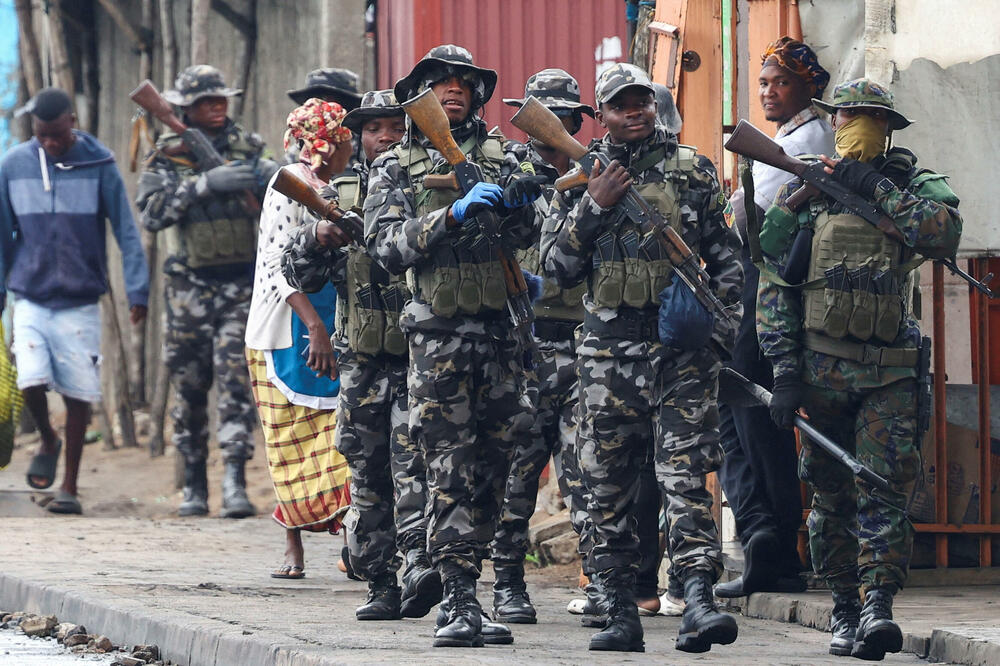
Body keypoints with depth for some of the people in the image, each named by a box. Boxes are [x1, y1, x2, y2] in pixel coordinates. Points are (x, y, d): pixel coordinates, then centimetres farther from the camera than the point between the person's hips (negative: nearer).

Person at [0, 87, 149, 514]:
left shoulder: (99, 166, -5)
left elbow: (125, 231, -3)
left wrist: (137, 291, -11)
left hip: (80, 303, -1)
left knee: (77, 393, 0)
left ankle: (69, 487, 13)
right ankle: (47, 442, 17)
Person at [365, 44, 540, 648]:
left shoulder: (501, 158, 12)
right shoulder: (397, 168, 6)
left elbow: (525, 236, 9)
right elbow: (387, 245, -8)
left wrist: (517, 203, -14)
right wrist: (454, 214, -20)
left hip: (501, 332, 3)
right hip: (439, 337, -3)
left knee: (492, 464, 9)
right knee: (451, 471, -7)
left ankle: (466, 570, 22)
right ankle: (461, 603, -9)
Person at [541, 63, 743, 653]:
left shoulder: (694, 170, 9)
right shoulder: (580, 178, 10)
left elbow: (726, 252, 12)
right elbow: (558, 264, 5)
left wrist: (720, 306, -5)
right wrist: (593, 206, -7)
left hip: (683, 344, -2)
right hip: (608, 347, 2)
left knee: (687, 473, -12)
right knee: (609, 485, 4)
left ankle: (698, 603, -21)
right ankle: (622, 611, 10)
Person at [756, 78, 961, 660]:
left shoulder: (917, 187, 7)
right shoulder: (803, 191, 6)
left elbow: (945, 235, -16)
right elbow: (774, 286, 3)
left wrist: (877, 192, -14)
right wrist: (785, 371, -5)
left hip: (890, 371, -1)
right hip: (822, 367, 1)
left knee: (885, 491, -12)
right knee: (833, 497, 6)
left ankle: (878, 609, -18)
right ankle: (845, 609, 14)